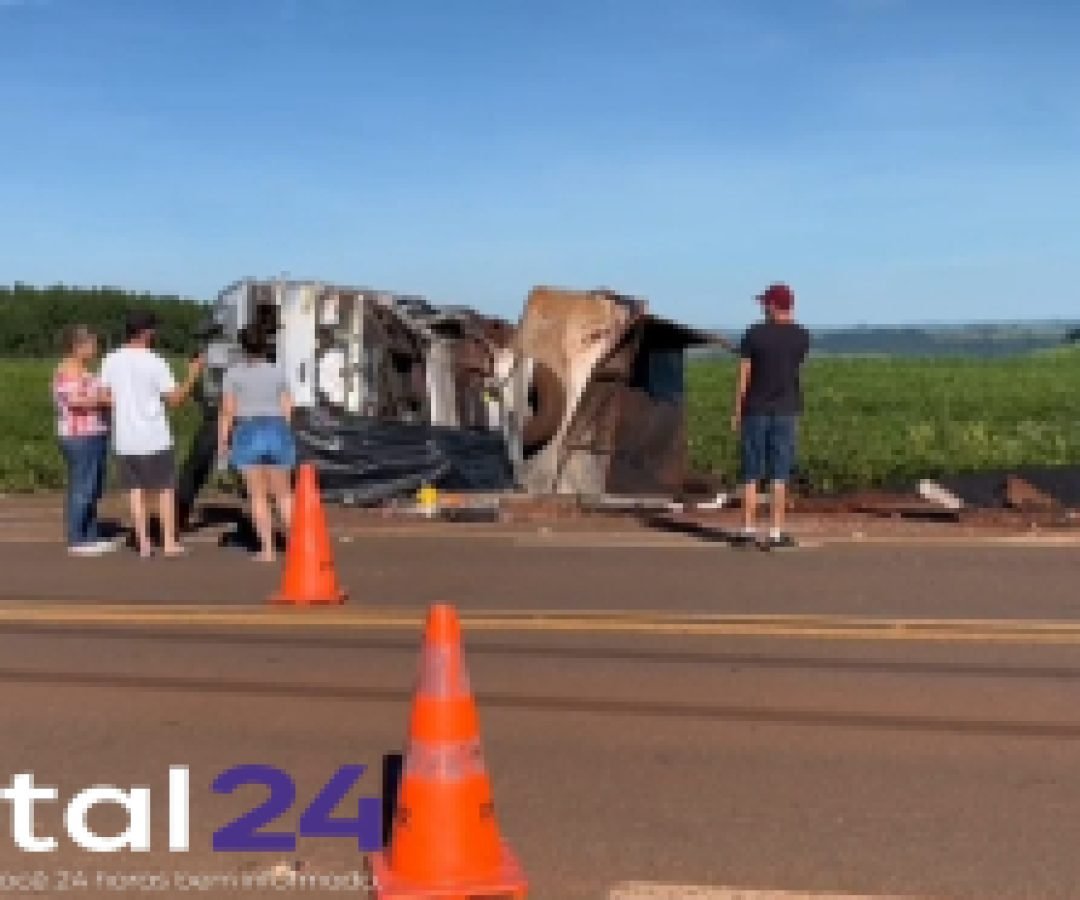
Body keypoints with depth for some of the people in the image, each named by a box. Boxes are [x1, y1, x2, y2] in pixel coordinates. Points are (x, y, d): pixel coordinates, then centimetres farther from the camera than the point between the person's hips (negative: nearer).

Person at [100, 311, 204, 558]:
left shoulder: (110, 361, 2)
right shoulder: (154, 362, -12)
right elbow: (174, 399, -10)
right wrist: (193, 375, 0)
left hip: (125, 440, 4)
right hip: (154, 438, -4)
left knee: (136, 490, 11)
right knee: (166, 489, 8)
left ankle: (143, 543, 10)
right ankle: (169, 542, 9)